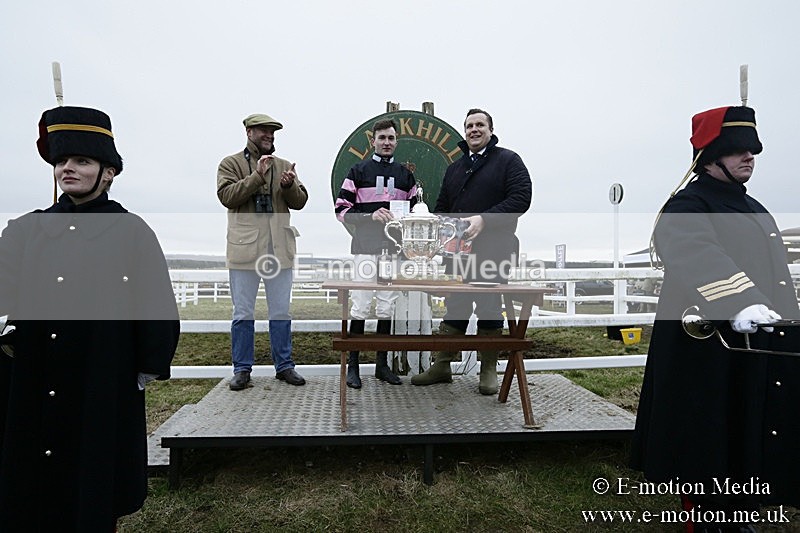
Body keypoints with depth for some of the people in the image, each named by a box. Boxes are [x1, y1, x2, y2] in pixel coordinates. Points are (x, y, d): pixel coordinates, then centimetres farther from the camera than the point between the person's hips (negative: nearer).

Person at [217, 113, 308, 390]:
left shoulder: (284, 166, 14)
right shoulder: (231, 163, 6)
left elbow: (300, 201, 9)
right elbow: (227, 196, -9)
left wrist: (289, 185, -11)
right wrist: (257, 176, -17)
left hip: (279, 247, 3)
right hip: (244, 247, -2)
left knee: (281, 312, 9)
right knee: (243, 313, 5)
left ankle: (284, 365, 20)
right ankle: (242, 369, 18)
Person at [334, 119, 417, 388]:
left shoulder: (405, 174, 15)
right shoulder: (359, 171, 4)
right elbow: (341, 209, 0)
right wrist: (371, 216, -15)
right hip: (366, 247, -3)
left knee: (387, 307, 6)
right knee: (360, 305, -3)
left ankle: (382, 364, 17)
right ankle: (352, 364, 8)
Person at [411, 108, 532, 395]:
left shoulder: (508, 160, 3)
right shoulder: (455, 167, 20)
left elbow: (521, 199, -10)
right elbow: (441, 207, 21)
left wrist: (484, 220, -20)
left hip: (494, 251, -4)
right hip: (459, 251, 4)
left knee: (490, 309, 4)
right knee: (454, 307, 8)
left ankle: (489, 370, 17)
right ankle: (442, 366, 18)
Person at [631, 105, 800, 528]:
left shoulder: (752, 208, 18)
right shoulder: (687, 208, -11)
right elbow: (700, 259, -32)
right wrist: (738, 304, -46)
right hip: (713, 350, -9)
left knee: (757, 437, 16)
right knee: (710, 441, 3)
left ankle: (738, 516, 34)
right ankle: (706, 519, 22)